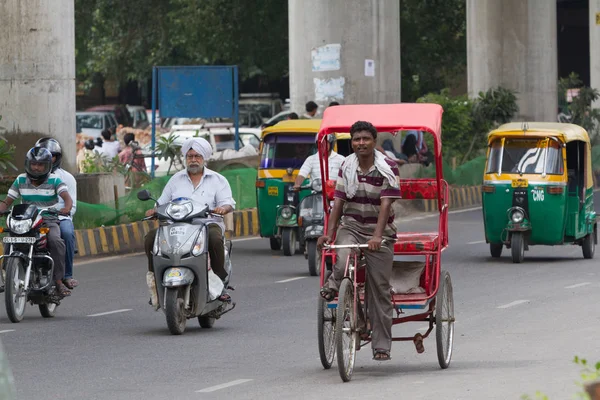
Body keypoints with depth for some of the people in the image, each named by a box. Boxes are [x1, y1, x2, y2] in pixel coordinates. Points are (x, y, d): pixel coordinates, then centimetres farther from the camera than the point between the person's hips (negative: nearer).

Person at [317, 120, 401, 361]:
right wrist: (329, 233, -8)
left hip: (379, 232, -2)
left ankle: (382, 346, 5)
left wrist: (377, 236, -28)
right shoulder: (347, 167, 4)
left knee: (379, 289, -1)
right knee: (344, 261, -34)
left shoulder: (387, 169, -8)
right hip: (351, 226, 2)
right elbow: (338, 202, 3)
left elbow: (385, 205, -17)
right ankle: (333, 285, 1)